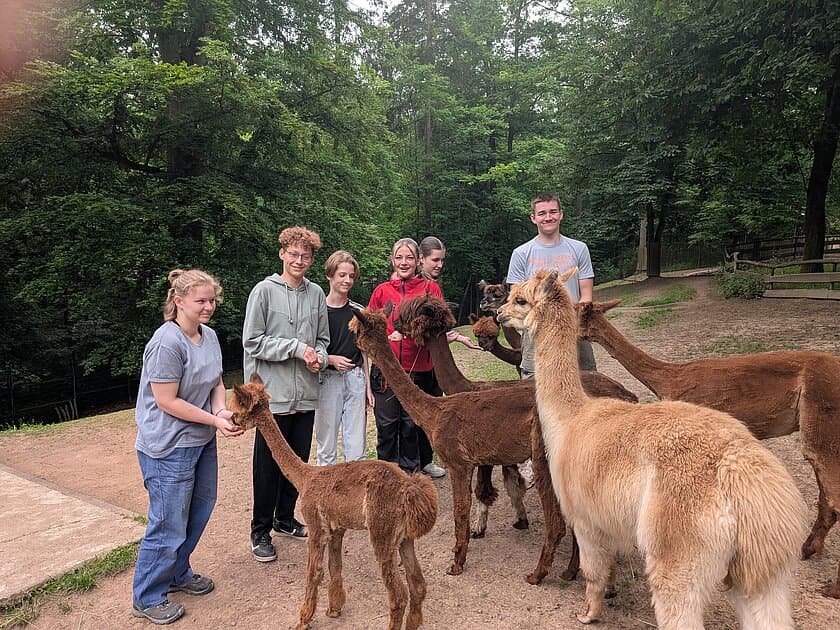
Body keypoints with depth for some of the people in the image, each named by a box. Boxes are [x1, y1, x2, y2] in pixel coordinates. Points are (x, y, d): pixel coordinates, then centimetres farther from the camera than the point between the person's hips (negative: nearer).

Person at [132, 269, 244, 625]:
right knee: (169, 526, 3)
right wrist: (215, 420, -18)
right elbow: (167, 401, -21)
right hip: (168, 448, -9)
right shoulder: (167, 342, -22)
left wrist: (221, 410, -10)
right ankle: (146, 599, 24)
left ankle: (177, 574, 41)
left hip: (201, 440, 9)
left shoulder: (209, 336, 3)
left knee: (199, 511, 20)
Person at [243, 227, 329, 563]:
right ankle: (260, 531, 22)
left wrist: (319, 357, -7)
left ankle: (285, 518, 35)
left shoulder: (316, 293, 6)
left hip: (306, 395, 5)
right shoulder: (264, 290, -7)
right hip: (273, 394, -4)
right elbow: (253, 341, -10)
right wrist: (297, 348, -15)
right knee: (268, 465, 6)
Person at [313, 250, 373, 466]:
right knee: (327, 445, 6)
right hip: (328, 380, -3)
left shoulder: (358, 311, 7)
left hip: (355, 379, 3)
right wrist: (331, 359, -17)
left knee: (356, 446, 5)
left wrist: (368, 386, 11)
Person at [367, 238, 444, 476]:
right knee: (386, 424, 6)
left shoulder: (430, 288, 2)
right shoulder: (381, 290, 6)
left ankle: (409, 471, 25)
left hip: (419, 370, -1)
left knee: (411, 424, 8)